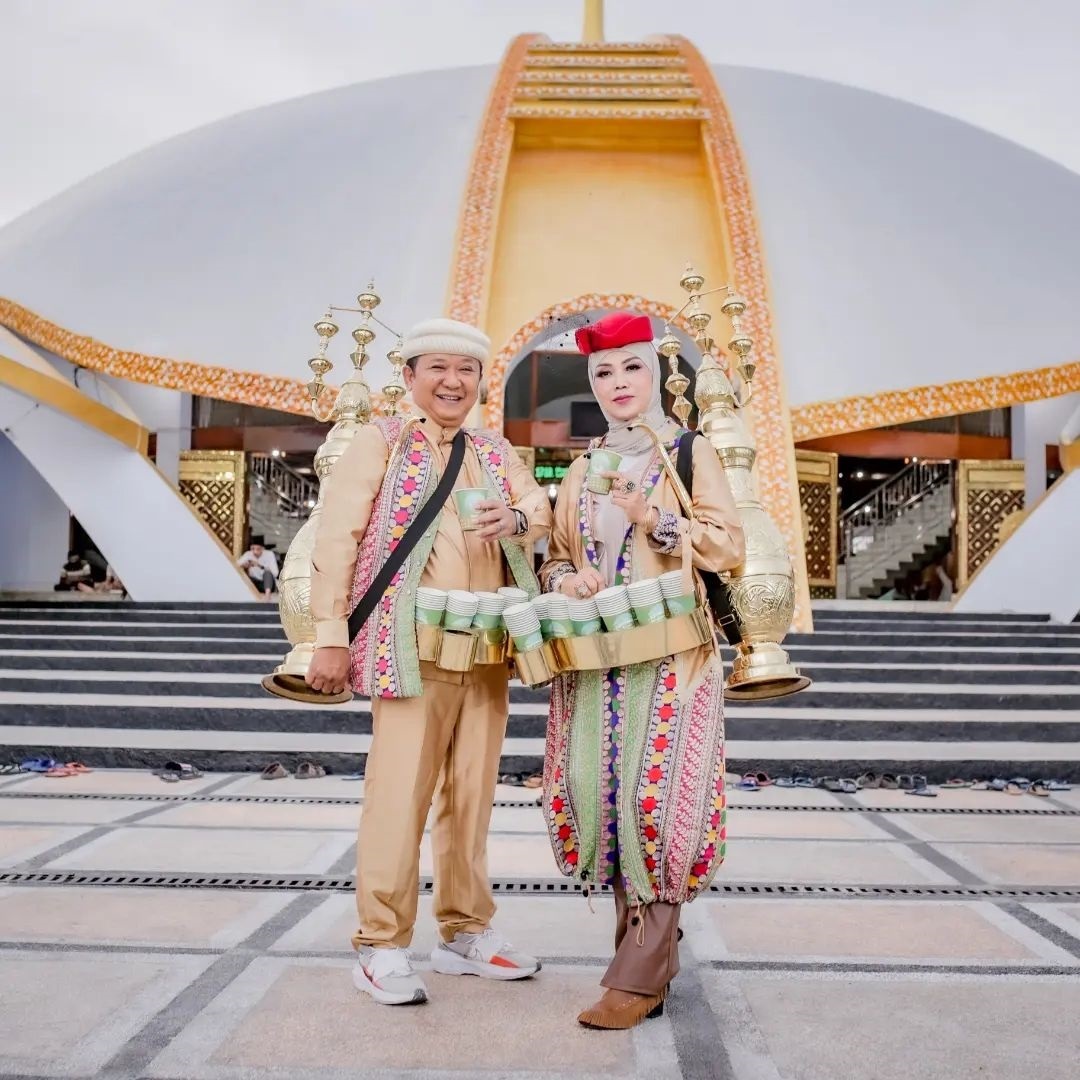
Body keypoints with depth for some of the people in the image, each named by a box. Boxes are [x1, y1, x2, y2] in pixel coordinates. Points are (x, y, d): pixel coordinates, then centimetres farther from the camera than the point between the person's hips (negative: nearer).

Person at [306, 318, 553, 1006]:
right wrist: (332, 635, -12)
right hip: (413, 646, -5)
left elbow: (542, 508, 6)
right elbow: (337, 536, -5)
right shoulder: (381, 442, 3)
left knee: (472, 793, 11)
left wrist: (516, 517, -18)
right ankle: (382, 945, 5)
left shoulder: (496, 451, 19)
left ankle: (466, 931, 23)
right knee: (400, 790, -7)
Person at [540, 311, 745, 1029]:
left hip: (667, 653, -5)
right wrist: (568, 579, -3)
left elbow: (730, 547, -2)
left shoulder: (692, 453, 5)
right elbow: (557, 557, 20)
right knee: (592, 788, 1)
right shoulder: (583, 471, 18)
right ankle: (648, 938, 19)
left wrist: (655, 520, -15)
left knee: (653, 793, -10)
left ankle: (640, 976, -1)